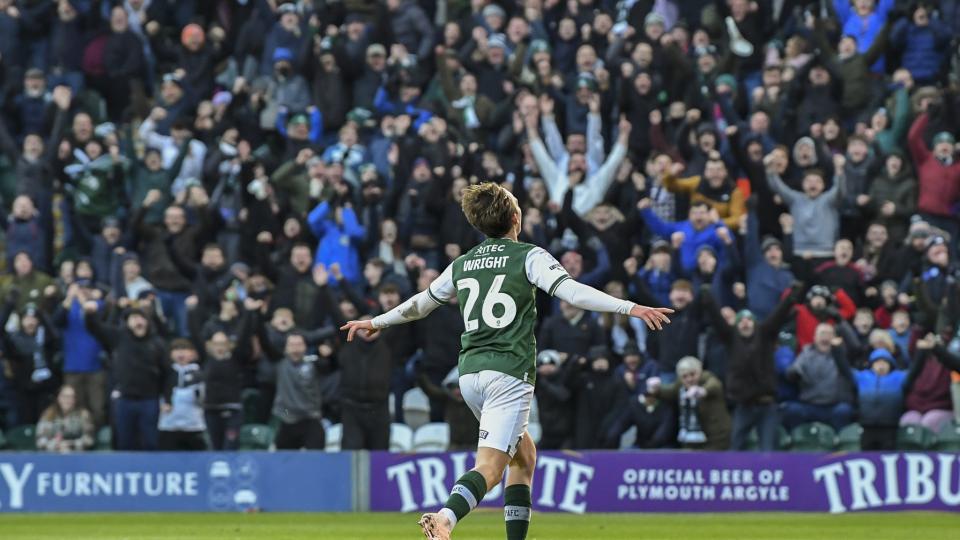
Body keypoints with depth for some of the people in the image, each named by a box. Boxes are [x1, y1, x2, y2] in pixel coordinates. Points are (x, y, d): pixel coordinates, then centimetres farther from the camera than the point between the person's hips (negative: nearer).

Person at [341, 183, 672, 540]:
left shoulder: (462, 264, 15)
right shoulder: (528, 256, 0)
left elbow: (421, 303, 28)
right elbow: (570, 291, -14)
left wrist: (376, 323, 45)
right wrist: (630, 308, -16)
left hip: (470, 373, 6)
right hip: (509, 372, -6)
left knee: (524, 455, 21)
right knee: (490, 466, -16)